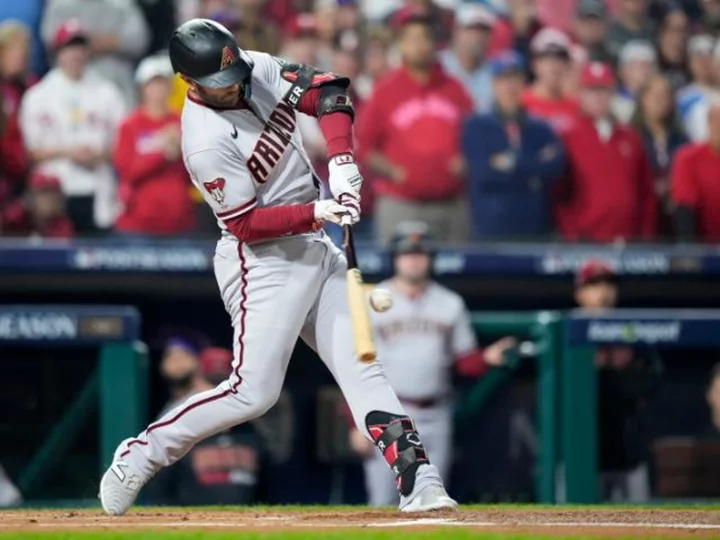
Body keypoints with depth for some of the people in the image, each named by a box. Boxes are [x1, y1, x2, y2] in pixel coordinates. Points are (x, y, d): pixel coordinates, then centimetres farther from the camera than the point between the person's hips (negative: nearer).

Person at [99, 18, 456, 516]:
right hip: (264, 261, -8)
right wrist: (317, 213, -29)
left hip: (316, 249, 8)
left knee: (361, 366, 2)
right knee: (254, 391, -11)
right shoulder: (207, 143, -24)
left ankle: (417, 479, -2)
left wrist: (341, 160, -15)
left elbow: (327, 92, -1)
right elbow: (247, 224, -21)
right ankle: (139, 456, 2)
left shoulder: (260, 69, -3)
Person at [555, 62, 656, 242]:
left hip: (629, 240, 4)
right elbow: (560, 194, -2)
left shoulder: (631, 138, 13)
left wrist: (647, 233, 7)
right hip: (585, 240, -4)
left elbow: (646, 190, 14)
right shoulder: (569, 139, 1)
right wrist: (570, 233, -8)